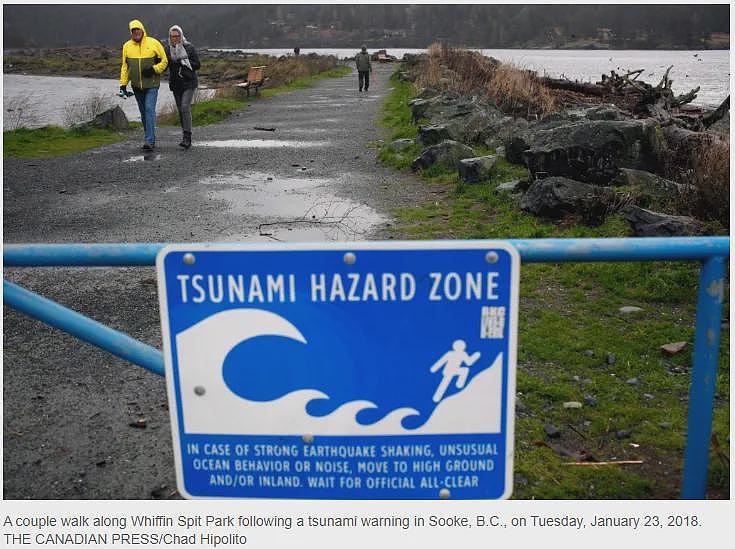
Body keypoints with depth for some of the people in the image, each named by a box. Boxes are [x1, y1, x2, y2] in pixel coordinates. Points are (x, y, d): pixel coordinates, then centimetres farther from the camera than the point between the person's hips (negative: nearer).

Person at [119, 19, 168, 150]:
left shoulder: (153, 43, -3)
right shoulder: (127, 46, 7)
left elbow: (164, 61, 3)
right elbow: (125, 66, 13)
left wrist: (154, 69, -13)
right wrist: (123, 84, 7)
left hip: (152, 85, -4)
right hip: (136, 86, 4)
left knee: (149, 110, -15)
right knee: (143, 113, 10)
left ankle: (149, 141, -17)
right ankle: (151, 139, 22)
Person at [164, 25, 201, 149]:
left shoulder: (189, 48, -4)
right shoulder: (167, 49, 5)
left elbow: (197, 65, -4)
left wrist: (184, 62, -18)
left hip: (189, 83, -4)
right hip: (175, 84, 4)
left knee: (185, 107, -17)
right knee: (180, 110, 7)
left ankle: (187, 137, -18)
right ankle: (187, 138, 16)